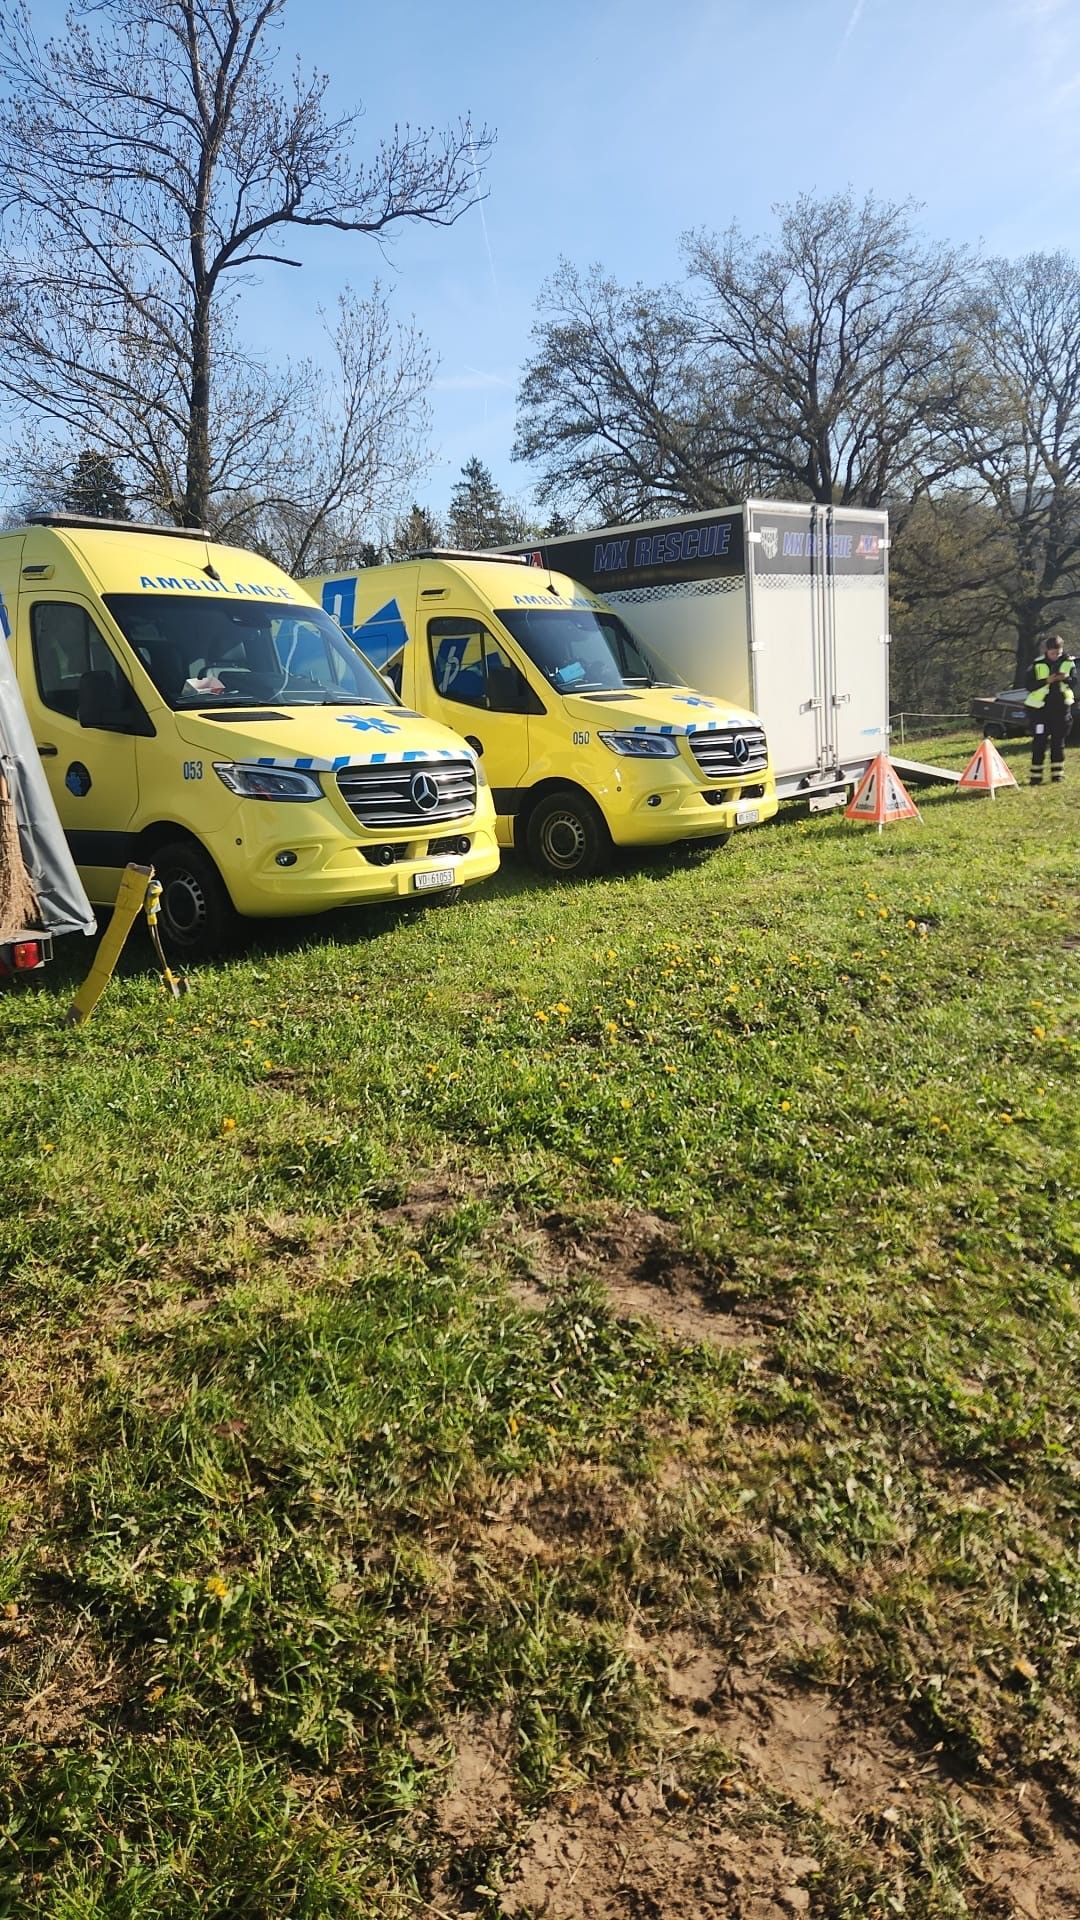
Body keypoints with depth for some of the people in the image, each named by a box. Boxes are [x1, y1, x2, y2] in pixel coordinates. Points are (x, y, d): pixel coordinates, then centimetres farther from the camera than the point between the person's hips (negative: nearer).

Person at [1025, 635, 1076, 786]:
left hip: (1061, 707, 2)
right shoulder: (1037, 664, -5)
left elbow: (1075, 682, 1)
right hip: (1041, 708, -2)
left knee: (1058, 741, 8)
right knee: (1039, 742, -3)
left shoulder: (1068, 663, 2)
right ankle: (1036, 776, 2)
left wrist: (1066, 678, -21)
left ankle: (1057, 774, 15)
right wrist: (1047, 681, -21)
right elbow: (1028, 685, -8)